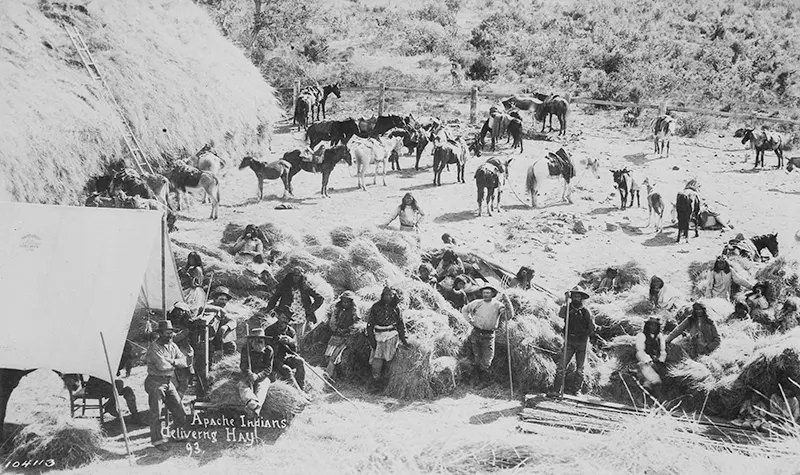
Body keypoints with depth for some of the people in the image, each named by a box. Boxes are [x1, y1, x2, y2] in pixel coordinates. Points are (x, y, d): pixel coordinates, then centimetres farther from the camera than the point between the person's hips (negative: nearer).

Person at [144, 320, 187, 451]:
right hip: (156, 382, -7)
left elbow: (183, 361, 2)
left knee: (180, 411, 9)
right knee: (156, 414, -5)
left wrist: (173, 361, -16)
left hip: (169, 382, 7)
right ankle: (157, 441, 3)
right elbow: (162, 365, -25)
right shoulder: (154, 347, -15)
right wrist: (173, 364, -6)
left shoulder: (173, 346, 10)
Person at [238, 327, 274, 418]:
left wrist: (257, 376, -25)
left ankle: (256, 408, -59)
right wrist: (250, 374, -27)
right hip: (248, 375, 1)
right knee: (242, 385, -31)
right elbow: (243, 366, -5)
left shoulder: (269, 350, -2)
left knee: (261, 387, -33)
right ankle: (251, 402, -62)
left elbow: (268, 369, -6)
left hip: (262, 376, -1)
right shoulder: (246, 350, 2)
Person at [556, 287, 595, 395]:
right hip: (569, 342, 1)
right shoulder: (568, 308, 1)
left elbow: (592, 328, 1)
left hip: (582, 342, 0)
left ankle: (579, 388, 18)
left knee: (580, 368, 6)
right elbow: (561, 315, -22)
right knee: (562, 366, -8)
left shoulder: (586, 311, -2)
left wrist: (584, 335, -7)